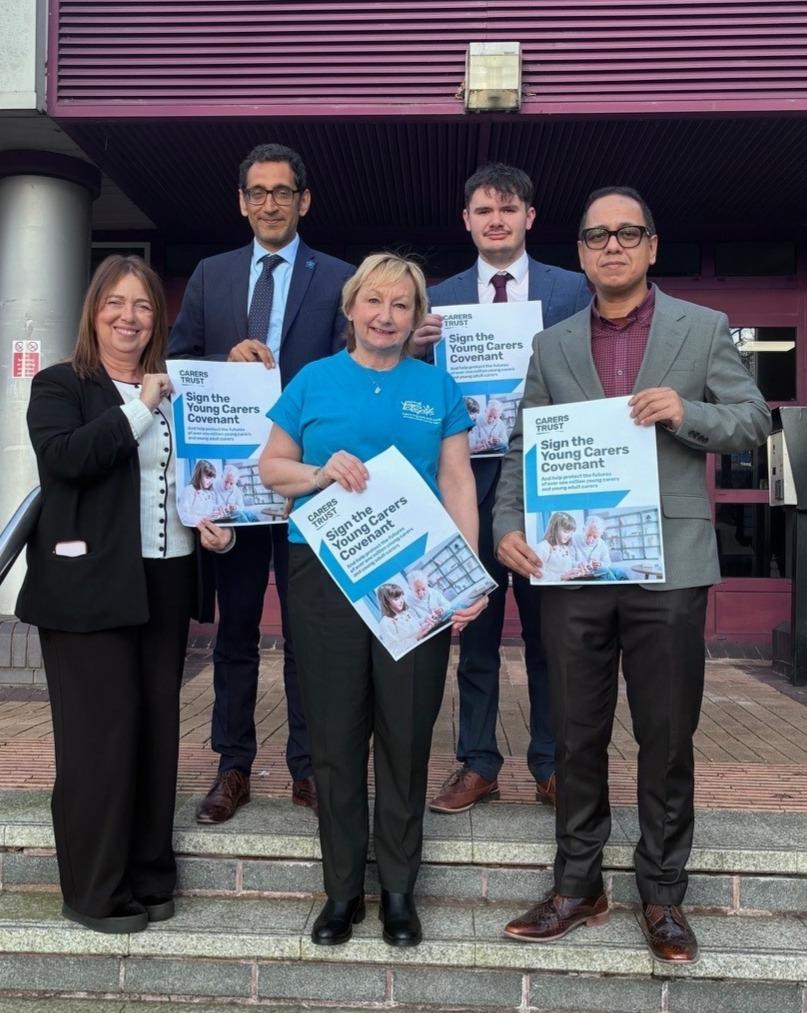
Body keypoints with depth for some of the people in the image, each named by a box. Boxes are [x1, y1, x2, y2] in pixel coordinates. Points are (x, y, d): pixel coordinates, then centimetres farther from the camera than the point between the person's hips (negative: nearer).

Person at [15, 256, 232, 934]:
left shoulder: (175, 392, 15)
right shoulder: (59, 386, 0)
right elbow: (64, 457, -19)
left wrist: (213, 522, 3)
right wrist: (139, 408, -16)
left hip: (166, 582, 5)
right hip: (89, 586, -5)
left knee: (158, 728, 11)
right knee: (101, 733, 0)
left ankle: (149, 874, 26)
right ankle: (95, 891, 16)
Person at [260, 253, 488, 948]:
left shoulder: (437, 386, 8)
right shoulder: (314, 380, 7)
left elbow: (458, 482, 3)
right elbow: (272, 467, 9)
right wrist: (323, 472, -12)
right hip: (326, 574, 0)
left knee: (407, 734, 6)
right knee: (336, 734, 7)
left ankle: (399, 889, 24)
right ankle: (342, 888, 24)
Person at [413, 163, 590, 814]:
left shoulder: (572, 290, 5)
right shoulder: (439, 299, 8)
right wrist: (417, 348, -14)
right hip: (471, 483, 1)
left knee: (549, 631, 8)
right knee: (475, 632, 9)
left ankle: (552, 765, 23)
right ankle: (477, 764, 21)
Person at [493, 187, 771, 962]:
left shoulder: (704, 328, 6)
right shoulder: (551, 345, 11)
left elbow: (754, 421, 3)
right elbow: (524, 449, 6)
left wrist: (687, 414, -16)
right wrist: (507, 526, -9)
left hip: (668, 565, -1)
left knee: (667, 738, 8)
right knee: (577, 735, 11)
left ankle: (662, 895, 25)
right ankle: (577, 885, 27)